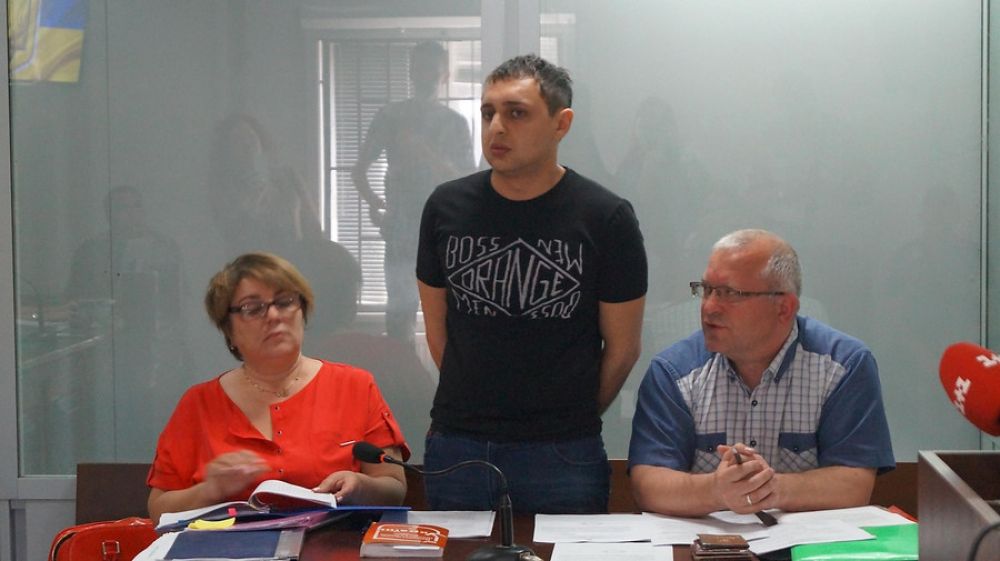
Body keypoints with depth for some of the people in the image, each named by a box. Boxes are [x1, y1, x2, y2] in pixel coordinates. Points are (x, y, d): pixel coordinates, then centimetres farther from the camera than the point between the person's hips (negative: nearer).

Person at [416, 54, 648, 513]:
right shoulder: (446, 207, 3)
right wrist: (476, 408, 11)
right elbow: (438, 333, 12)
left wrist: (573, 419, 9)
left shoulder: (607, 218, -5)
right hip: (456, 447, 3)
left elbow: (622, 348, 2)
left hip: (561, 456, -2)